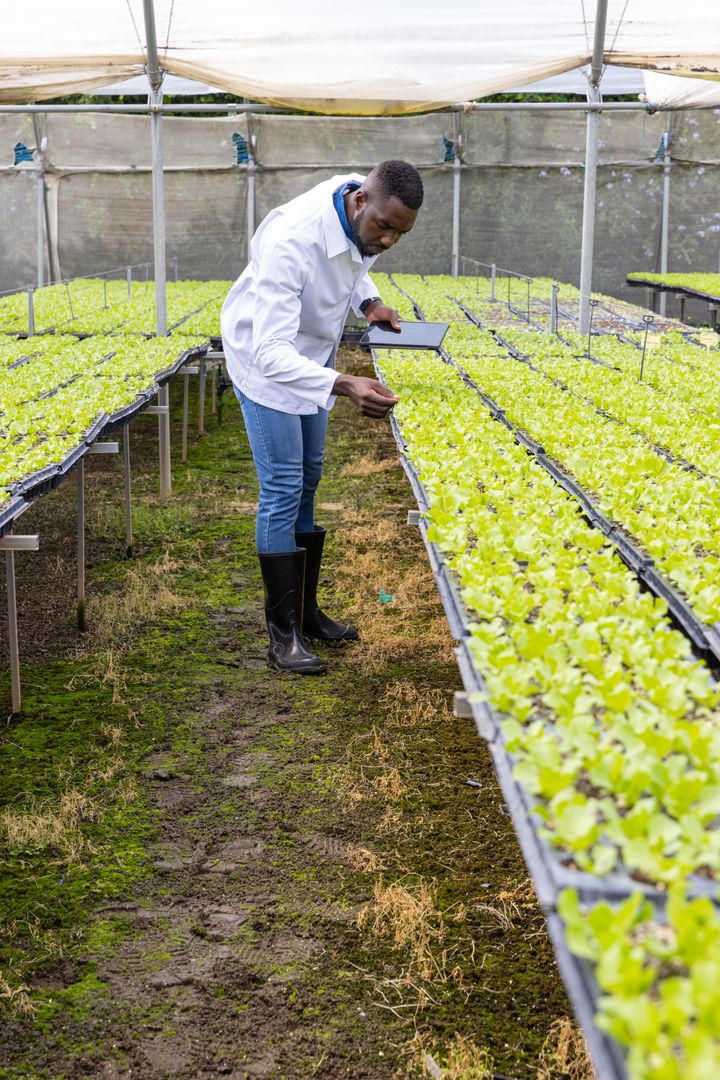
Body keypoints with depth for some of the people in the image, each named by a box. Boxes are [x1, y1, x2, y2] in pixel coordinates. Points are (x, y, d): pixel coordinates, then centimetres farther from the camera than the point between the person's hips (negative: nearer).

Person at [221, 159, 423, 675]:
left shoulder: (367, 214, -15)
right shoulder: (291, 240, -39)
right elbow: (271, 351, -44)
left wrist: (368, 301, -9)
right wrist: (347, 385, -56)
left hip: (313, 353, 8)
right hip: (266, 359, -8)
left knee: (308, 480, 12)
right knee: (283, 488, -10)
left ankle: (306, 611, 23)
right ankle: (282, 633, -2)